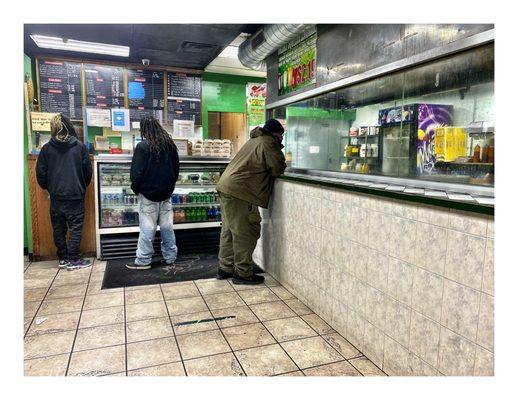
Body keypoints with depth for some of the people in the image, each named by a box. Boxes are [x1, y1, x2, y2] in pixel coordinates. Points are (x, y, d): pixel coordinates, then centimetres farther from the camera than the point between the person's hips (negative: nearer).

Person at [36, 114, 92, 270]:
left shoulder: (47, 148, 0)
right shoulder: (79, 146, -5)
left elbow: (40, 172, 2)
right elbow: (87, 170, 0)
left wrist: (48, 187, 20)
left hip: (56, 195, 3)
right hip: (75, 194, -2)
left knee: (58, 228, 12)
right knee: (75, 227, 3)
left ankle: (63, 258, 19)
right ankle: (73, 260, 4)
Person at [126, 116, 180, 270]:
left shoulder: (143, 146, -13)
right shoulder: (170, 145, 5)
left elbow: (136, 172, -13)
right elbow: (176, 169, 11)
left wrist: (135, 188, 2)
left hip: (148, 193, -5)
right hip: (166, 193, 5)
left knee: (147, 228, 1)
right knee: (167, 226, 10)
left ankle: (143, 260, 10)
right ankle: (170, 257, 17)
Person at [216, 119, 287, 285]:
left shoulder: (255, 140, 23)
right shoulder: (268, 143, -7)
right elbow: (277, 169, -9)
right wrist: (282, 165, 13)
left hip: (226, 187, 10)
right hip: (239, 192, -10)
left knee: (229, 231, 16)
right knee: (245, 233, -2)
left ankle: (226, 268, 26)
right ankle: (243, 273, 5)